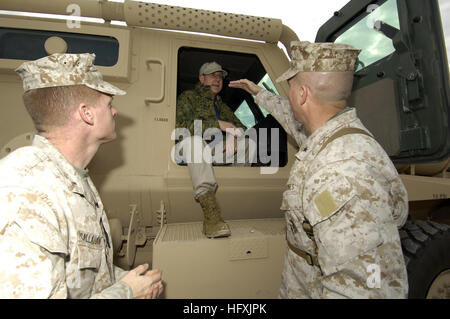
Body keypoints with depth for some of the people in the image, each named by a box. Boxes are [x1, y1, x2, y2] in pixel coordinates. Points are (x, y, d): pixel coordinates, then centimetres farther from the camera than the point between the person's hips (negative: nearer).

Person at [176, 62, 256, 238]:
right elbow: (180, 125, -12)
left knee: (250, 143, -11)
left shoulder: (221, 105, 26)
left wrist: (235, 138, -5)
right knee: (194, 139, -38)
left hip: (213, 152, 5)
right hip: (186, 151, -4)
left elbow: (239, 126, 21)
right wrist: (217, 124, -17)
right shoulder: (188, 97, 7)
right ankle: (211, 214, -50)